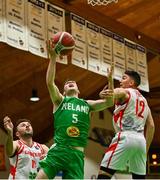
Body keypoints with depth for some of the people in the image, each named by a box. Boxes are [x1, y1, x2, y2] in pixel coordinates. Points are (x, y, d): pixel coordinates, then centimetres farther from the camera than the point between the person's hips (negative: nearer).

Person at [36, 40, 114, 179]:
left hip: (77, 154, 2)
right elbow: (50, 82, -1)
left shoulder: (87, 104, 23)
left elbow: (109, 103, 13)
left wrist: (110, 81, -1)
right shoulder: (60, 101, 15)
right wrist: (53, 57, -8)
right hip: (58, 150, -2)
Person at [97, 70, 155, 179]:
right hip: (141, 139, 7)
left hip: (126, 137, -7)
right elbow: (151, 126, 21)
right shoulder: (144, 100, 26)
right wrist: (146, 149, 21)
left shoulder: (123, 92, 5)